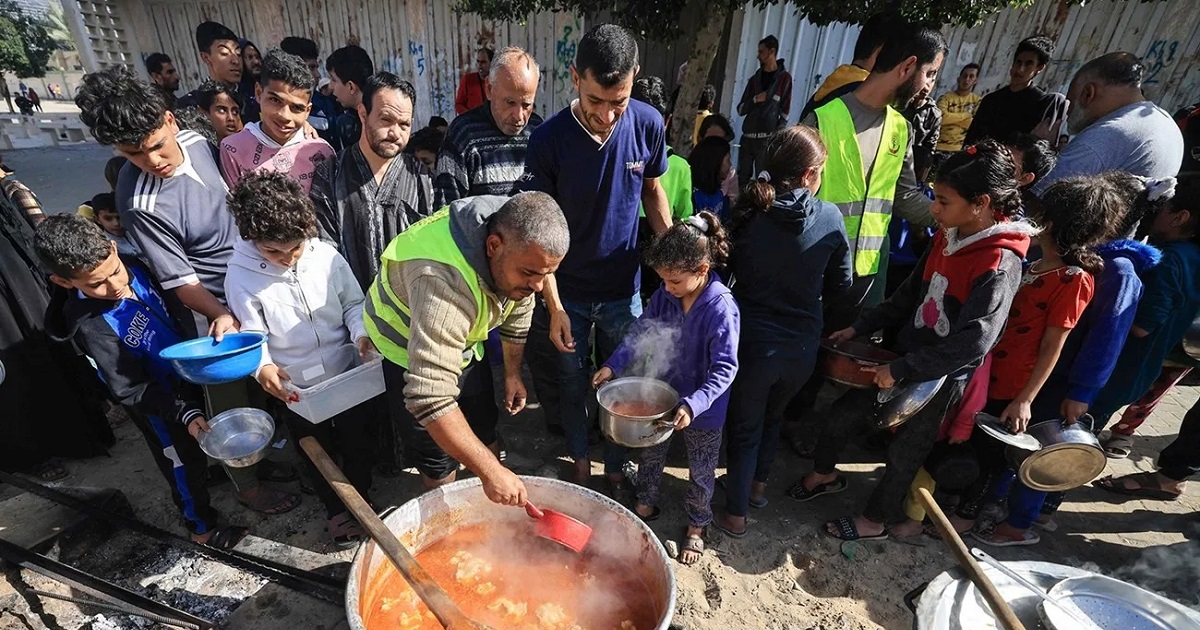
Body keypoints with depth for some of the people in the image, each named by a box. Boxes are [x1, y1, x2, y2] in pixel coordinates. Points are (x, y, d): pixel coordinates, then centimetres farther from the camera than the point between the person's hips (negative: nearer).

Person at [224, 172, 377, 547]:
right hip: (295, 386, -1)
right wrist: (262, 367, -28)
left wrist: (361, 334, -20)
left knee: (359, 442, 16)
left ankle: (361, 501, 43)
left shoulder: (326, 256, -13)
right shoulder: (241, 276, -15)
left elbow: (354, 303, -2)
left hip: (347, 372, 1)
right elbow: (251, 334, -9)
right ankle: (335, 510, 43)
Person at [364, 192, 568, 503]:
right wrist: (490, 471, -43)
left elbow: (517, 311, 1)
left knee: (485, 436, 16)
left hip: (462, 343, 6)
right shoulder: (444, 281, -44)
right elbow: (430, 398, -46)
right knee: (440, 465, 1)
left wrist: (512, 373, 7)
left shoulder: (521, 247, -20)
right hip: (405, 350, -6)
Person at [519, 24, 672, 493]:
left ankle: (615, 468, 40)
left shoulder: (649, 125, -11)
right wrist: (554, 308, -14)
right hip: (567, 292, -1)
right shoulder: (548, 139, -18)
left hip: (624, 288, 2)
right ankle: (580, 459, 44)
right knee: (571, 383, 17)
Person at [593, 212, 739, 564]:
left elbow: (725, 368, -28)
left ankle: (696, 527, 44)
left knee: (701, 472, 19)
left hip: (702, 411, -5)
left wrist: (693, 404, -38)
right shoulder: (665, 294, -12)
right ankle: (645, 506, 52)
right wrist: (613, 365, -10)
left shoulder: (721, 308, -29)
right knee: (650, 456, 25)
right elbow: (641, 331, 0)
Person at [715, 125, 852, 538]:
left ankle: (735, 513, 28)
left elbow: (728, 271, -4)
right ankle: (758, 485, 46)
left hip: (754, 343, -2)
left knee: (745, 426, 18)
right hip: (803, 346, 2)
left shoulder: (748, 213, -15)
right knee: (773, 415, 28)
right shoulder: (830, 218, -9)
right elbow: (841, 283, 2)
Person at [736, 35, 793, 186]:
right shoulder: (754, 79, 15)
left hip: (767, 139, -5)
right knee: (742, 177, 6)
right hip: (747, 137, 5)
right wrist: (755, 99, -6)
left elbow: (785, 113, -2)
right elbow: (740, 109, 12)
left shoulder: (784, 78, 2)